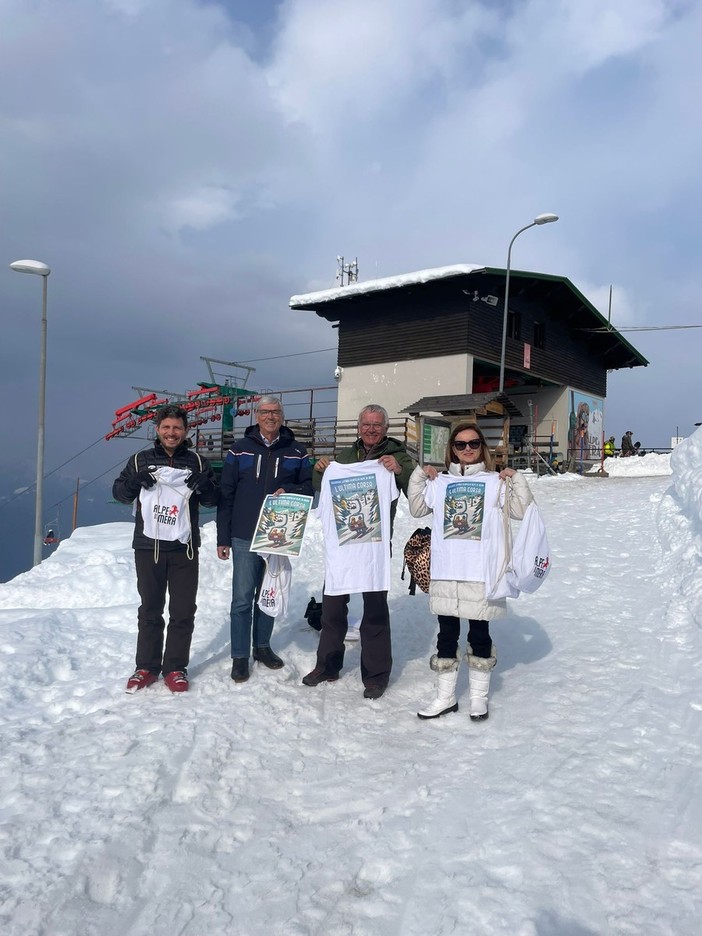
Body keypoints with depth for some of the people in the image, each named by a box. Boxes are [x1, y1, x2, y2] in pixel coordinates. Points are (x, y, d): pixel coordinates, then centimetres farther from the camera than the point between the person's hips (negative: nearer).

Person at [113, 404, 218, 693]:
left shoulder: (197, 462, 5)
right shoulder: (141, 460, 5)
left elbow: (213, 501, 7)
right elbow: (119, 492, 8)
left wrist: (205, 485, -16)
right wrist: (134, 482, -14)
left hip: (184, 549, 0)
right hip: (148, 547, 0)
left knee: (183, 610, 4)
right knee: (150, 609, 10)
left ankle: (176, 667, 17)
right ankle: (146, 666, 21)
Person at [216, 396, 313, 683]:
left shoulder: (296, 452, 4)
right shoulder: (239, 450, 1)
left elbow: (308, 487, 8)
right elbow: (225, 495, 1)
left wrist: (288, 491, -15)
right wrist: (222, 538, -1)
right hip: (245, 538, -2)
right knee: (242, 599, 0)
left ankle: (262, 646, 30)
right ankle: (240, 656, 12)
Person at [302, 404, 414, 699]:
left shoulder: (396, 456, 2)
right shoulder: (344, 456, 15)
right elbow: (322, 492, 23)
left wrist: (400, 470, -22)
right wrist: (320, 471, 3)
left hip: (376, 542, -4)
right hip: (339, 539, 4)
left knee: (375, 608, 2)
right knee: (332, 604, 12)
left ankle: (376, 674, 16)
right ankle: (327, 665, 28)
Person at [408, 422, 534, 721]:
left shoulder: (494, 481, 3)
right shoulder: (439, 481, 10)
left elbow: (521, 511, -2)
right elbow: (417, 509, 10)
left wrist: (516, 479, -11)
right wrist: (419, 475, 3)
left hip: (481, 573, -2)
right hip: (445, 573, 2)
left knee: (479, 634, 9)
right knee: (447, 634, 10)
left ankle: (479, 697, 24)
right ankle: (445, 697, 23)